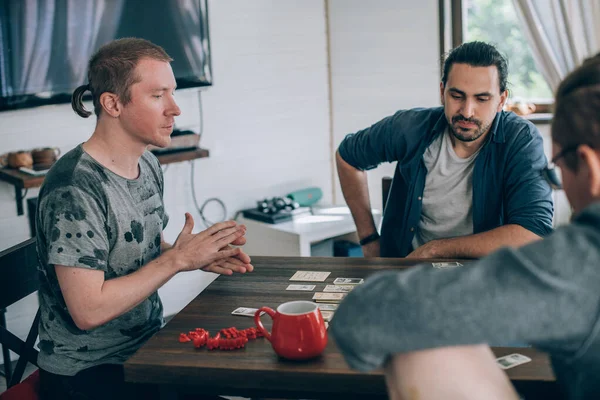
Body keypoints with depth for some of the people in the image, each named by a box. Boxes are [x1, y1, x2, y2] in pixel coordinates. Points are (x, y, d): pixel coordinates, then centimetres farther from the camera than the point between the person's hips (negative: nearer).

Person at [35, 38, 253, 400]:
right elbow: (89, 310, -25)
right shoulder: (74, 189, -22)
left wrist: (201, 256, -2)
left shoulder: (148, 165, 4)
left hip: (149, 347, 8)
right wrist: (178, 259, -20)